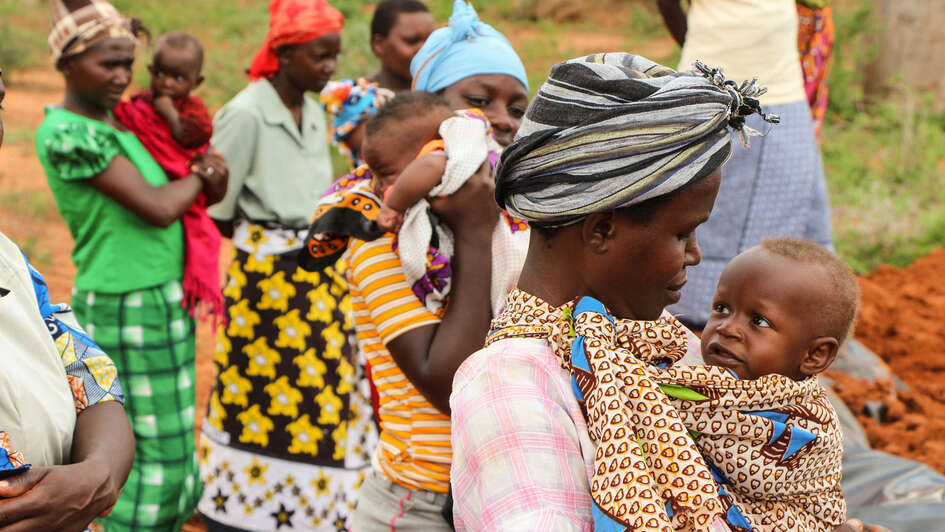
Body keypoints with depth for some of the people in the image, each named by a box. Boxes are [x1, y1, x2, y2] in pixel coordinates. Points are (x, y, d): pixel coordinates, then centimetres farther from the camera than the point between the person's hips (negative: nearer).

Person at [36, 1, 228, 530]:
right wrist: (199, 175, -2)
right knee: (158, 451, 0)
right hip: (126, 311, -8)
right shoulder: (67, 133, -17)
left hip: (167, 300, 8)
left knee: (172, 442, 15)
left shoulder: (118, 120, 10)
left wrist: (208, 171, -7)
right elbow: (157, 208, -21)